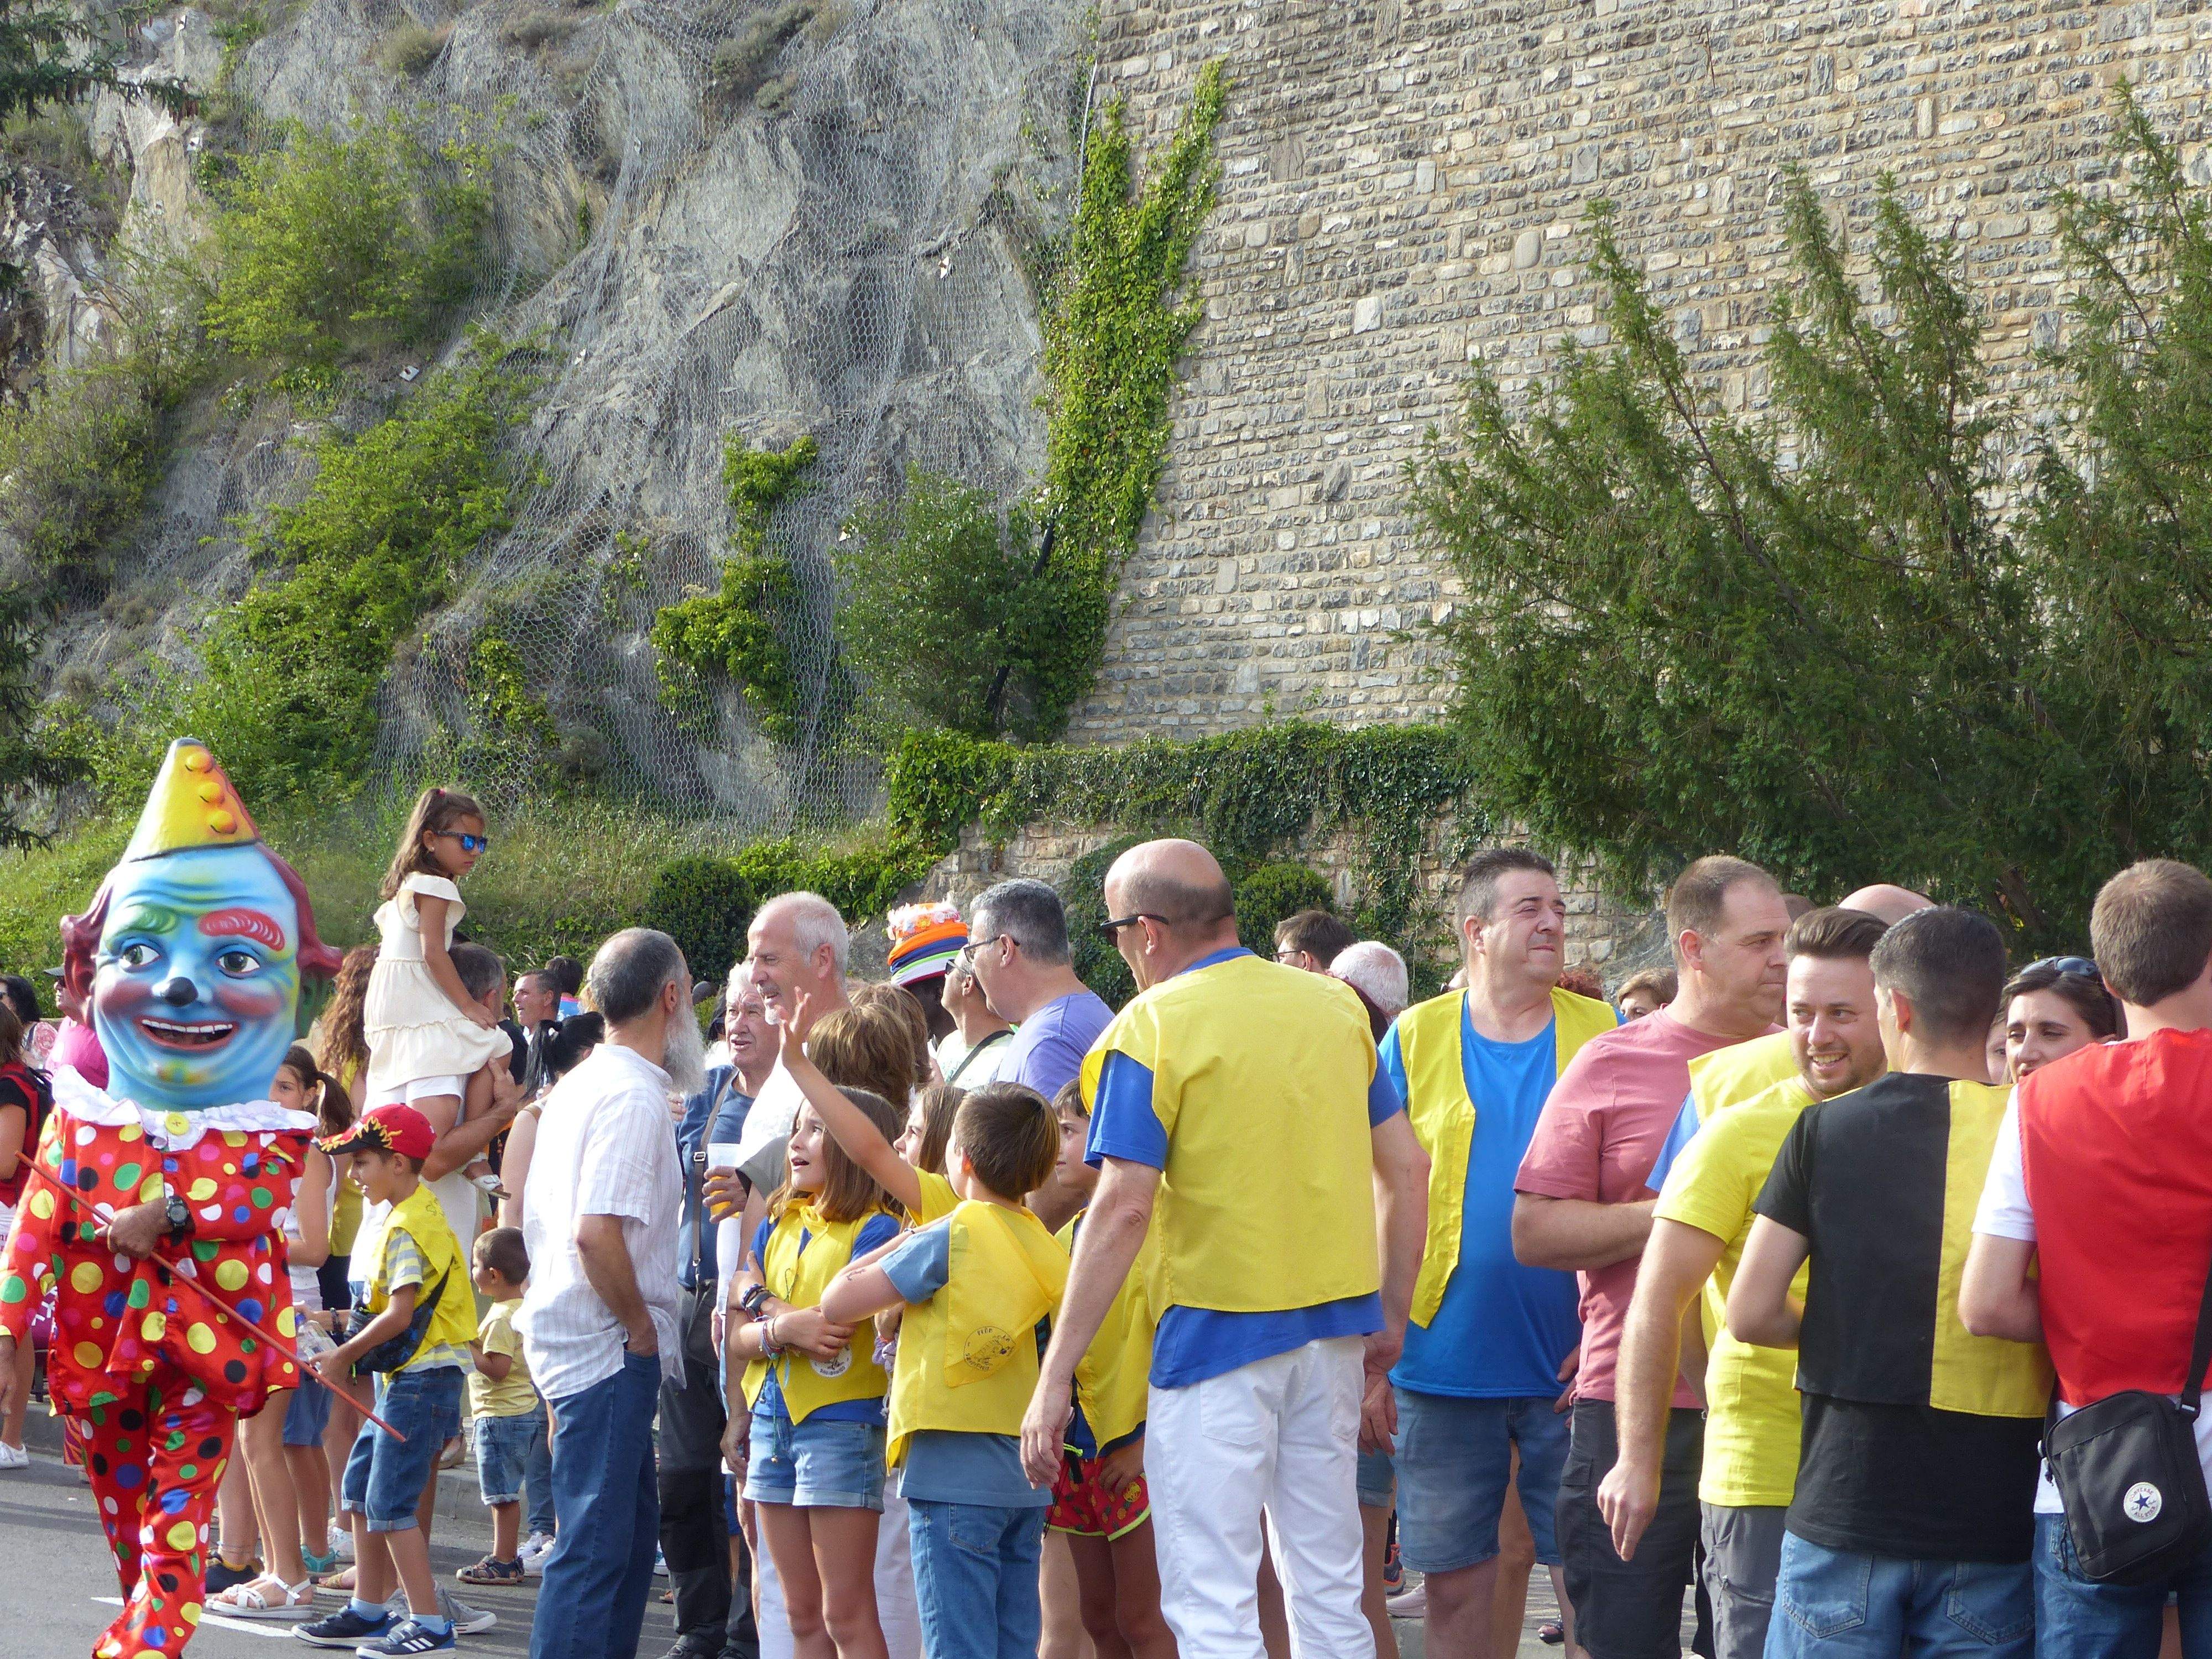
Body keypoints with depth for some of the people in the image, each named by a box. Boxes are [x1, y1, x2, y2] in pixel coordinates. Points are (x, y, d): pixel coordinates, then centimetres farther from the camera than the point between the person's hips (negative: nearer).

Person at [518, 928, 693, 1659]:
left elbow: (539, 1220, 21)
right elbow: (596, 1232, -26)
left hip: (563, 1332, 10)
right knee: (595, 1544, -9)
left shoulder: (578, 1085, 14)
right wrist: (641, 1327, -14)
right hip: (608, 1350, -10)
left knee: (631, 1530, 17)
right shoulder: (635, 1097, -16)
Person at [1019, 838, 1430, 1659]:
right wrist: (1391, 1322, 17)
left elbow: (1124, 1208, -17)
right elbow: (1407, 1170, 10)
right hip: (1336, 1324, 6)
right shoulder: (1337, 1006, 9)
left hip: (1220, 1328, -6)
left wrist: (1054, 1377, -15)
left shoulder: (1151, 1028, -9)